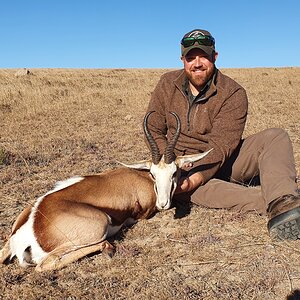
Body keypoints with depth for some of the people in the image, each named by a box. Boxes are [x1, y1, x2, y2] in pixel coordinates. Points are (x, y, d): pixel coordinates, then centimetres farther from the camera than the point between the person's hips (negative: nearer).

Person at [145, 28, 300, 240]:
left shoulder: (233, 93, -12)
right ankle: (275, 202, -43)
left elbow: (220, 148, -20)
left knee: (275, 137, -20)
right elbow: (153, 131, 1)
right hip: (182, 165, 1)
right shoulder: (167, 84, -1)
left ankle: (283, 203, -48)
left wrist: (193, 179, -35)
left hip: (223, 163, 0)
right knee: (172, 182, -36)